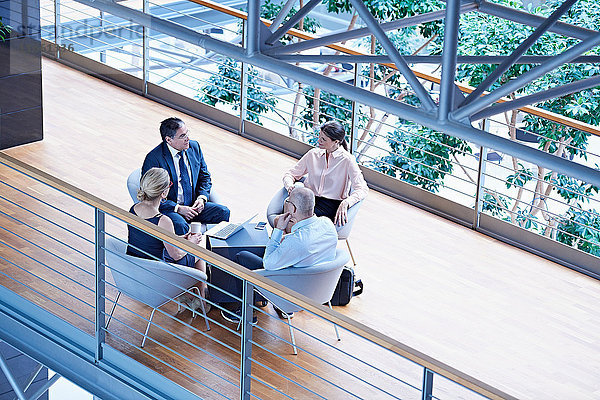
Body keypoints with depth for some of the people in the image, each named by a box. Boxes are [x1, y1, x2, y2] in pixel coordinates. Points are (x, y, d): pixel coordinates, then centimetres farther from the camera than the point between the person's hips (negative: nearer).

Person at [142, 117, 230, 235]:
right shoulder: (153, 159, -15)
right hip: (169, 208, -5)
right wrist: (178, 208, -20)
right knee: (180, 225, -36)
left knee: (223, 212, -17)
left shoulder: (194, 147, 4)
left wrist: (202, 197, -5)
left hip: (194, 205, 6)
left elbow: (205, 176, 15)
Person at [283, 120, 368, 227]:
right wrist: (290, 186, -6)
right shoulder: (313, 154, 14)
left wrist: (345, 203, -29)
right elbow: (290, 174, 20)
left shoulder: (347, 160, -1)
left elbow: (362, 190, -10)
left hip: (332, 203, -4)